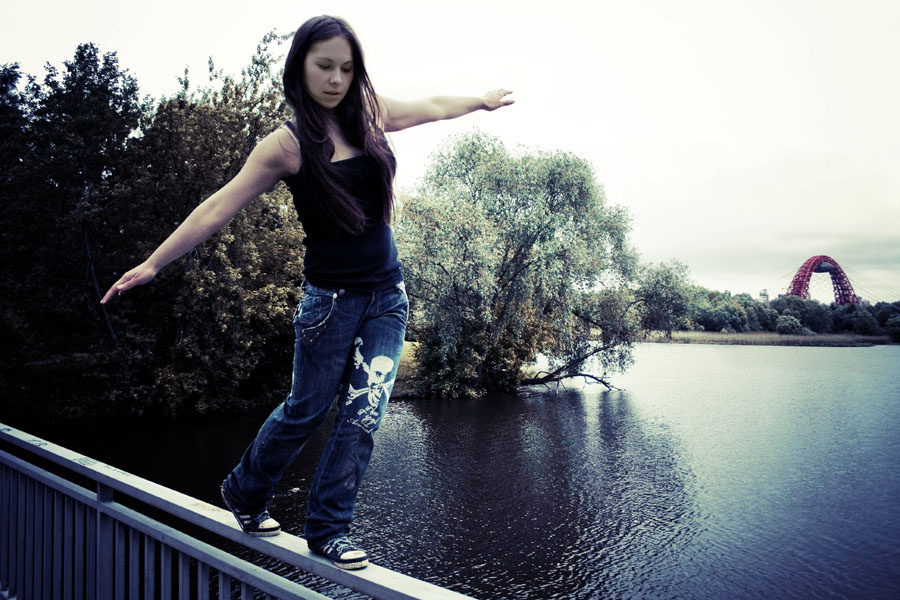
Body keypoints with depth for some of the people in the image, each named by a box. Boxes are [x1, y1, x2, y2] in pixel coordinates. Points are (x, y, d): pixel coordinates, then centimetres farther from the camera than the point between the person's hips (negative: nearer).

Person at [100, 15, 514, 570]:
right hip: (331, 298, -4)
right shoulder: (287, 144, -10)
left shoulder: (370, 113, 3)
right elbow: (218, 209, -9)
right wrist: (152, 264, -9)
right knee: (306, 410, 11)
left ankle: (329, 529, 17)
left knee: (364, 413, 0)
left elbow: (432, 106, 21)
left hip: (388, 294, 4)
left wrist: (481, 101, 36)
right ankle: (245, 492, 38)